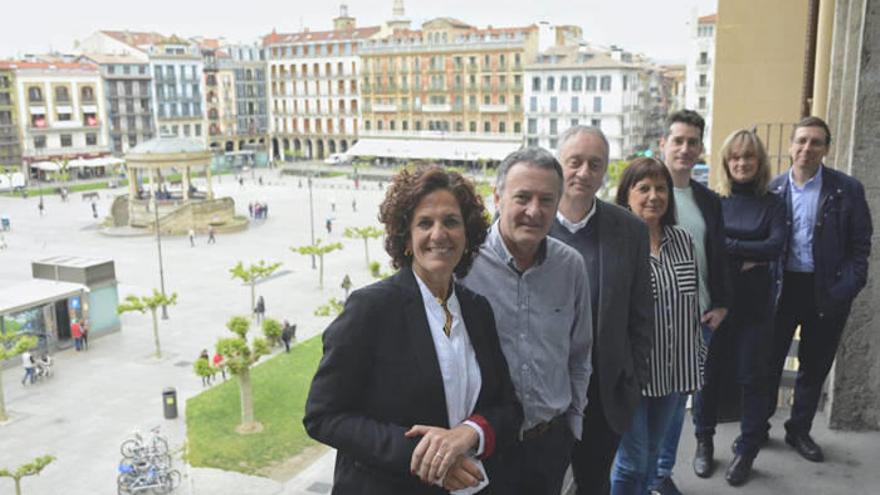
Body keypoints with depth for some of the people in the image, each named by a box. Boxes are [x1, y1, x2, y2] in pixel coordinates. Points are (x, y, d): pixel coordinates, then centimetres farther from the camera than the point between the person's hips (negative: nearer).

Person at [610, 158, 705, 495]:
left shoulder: (684, 240, 5)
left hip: (672, 369, 5)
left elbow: (693, 306, 11)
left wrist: (695, 363, 12)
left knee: (651, 454, 19)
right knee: (632, 460, 4)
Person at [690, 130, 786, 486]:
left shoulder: (772, 203, 4)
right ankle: (704, 442, 26)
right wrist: (750, 255, -14)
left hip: (754, 304, 1)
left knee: (752, 377, 7)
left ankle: (747, 452, 20)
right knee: (708, 372, 7)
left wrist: (727, 246, -14)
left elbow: (776, 246, -11)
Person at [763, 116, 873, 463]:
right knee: (769, 360, 8)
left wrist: (848, 287, -11)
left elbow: (860, 243, -2)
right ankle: (758, 425, 24)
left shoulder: (847, 189, -5)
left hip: (827, 291, 0)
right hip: (783, 286, 0)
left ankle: (799, 430, 29)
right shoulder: (773, 189, -1)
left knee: (815, 365, 12)